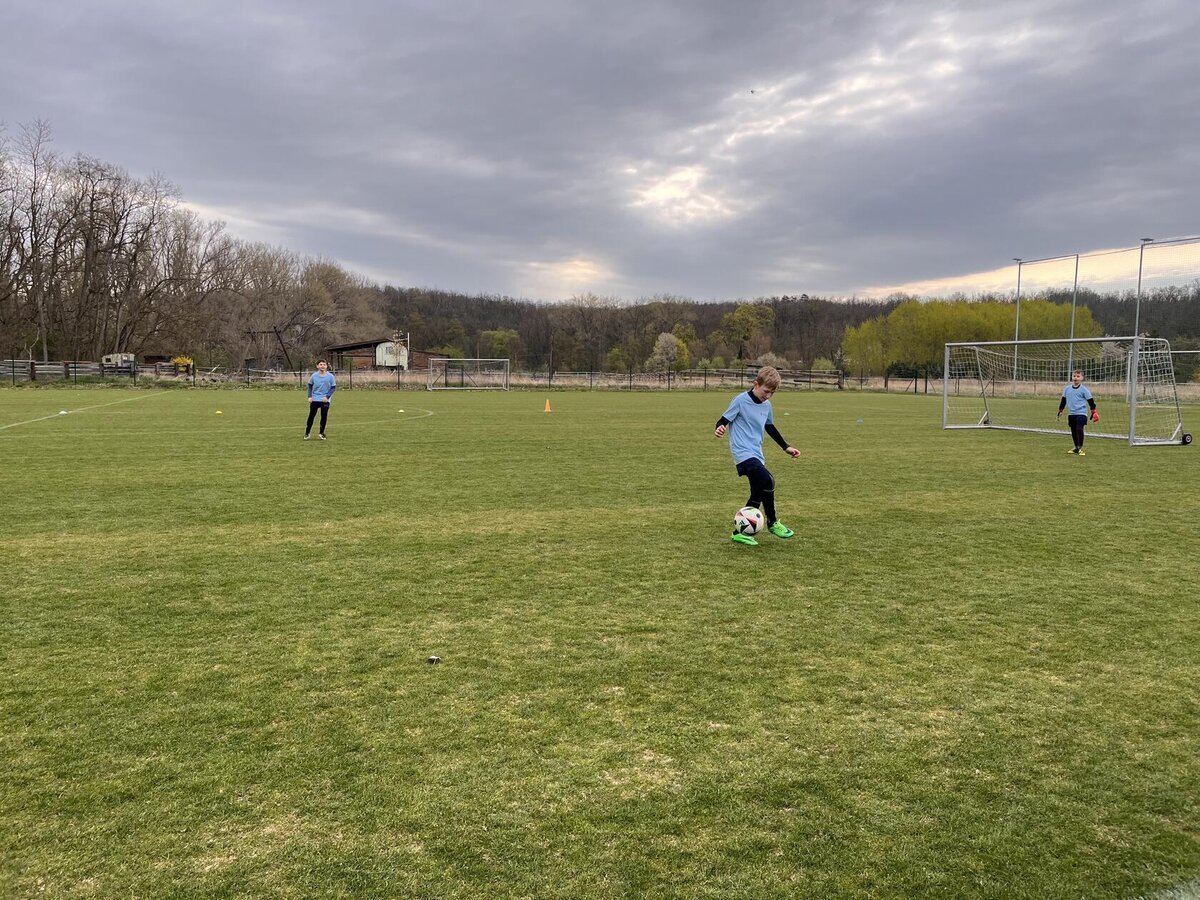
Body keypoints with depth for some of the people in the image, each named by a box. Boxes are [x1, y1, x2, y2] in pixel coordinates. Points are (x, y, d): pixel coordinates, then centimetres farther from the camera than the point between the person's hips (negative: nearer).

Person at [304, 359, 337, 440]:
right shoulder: (314, 375, -1)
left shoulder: (330, 376, -5)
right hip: (314, 399, 1)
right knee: (311, 416, 1)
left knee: (324, 416, 1)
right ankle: (307, 433, 13)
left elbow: (333, 387, -1)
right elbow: (310, 385, 11)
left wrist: (327, 396, -11)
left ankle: (321, 433, 17)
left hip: (325, 400, -1)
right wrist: (310, 396, 1)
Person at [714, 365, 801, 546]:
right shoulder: (741, 400, -8)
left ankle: (740, 532, 19)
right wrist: (720, 428, -32)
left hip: (757, 455, 8)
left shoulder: (766, 406, 12)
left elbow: (770, 428, 26)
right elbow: (724, 420, -8)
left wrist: (786, 447, 26)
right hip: (743, 453, -8)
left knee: (758, 495, 5)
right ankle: (772, 523, -8)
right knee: (767, 480, -25)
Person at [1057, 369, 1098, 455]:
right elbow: (1063, 400, 17)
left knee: (1079, 429, -16)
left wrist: (1094, 412, -2)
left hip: (1081, 413, -5)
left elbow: (1090, 401, -1)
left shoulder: (1084, 389, -5)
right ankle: (1076, 447, 24)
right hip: (1071, 414, 5)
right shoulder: (1067, 389, 7)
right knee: (1073, 431, 11)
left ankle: (1080, 448, -10)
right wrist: (1060, 411, 18)